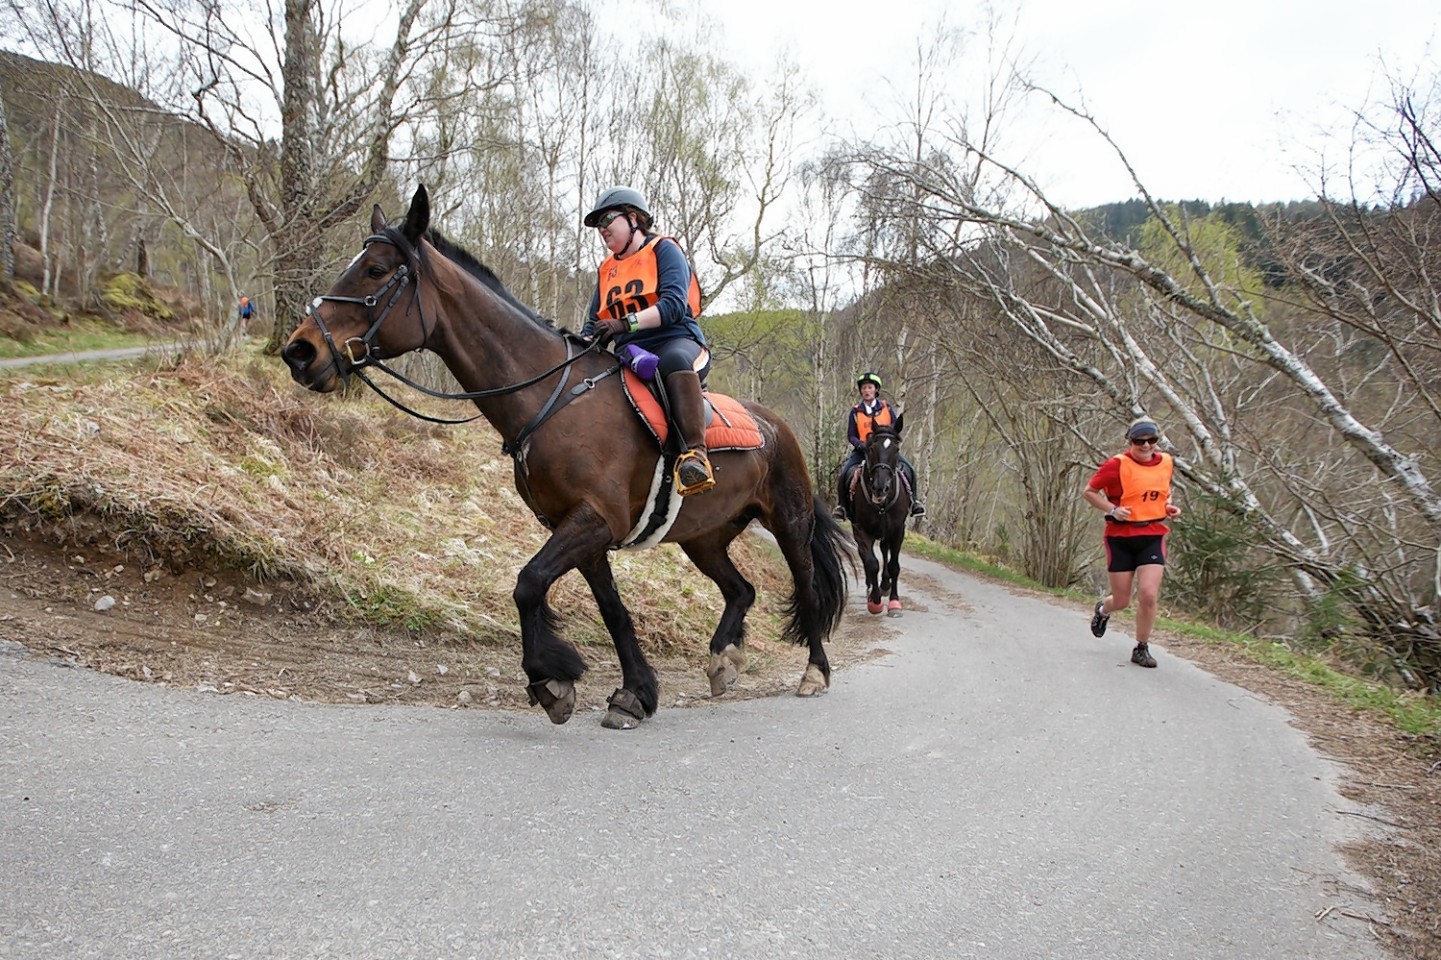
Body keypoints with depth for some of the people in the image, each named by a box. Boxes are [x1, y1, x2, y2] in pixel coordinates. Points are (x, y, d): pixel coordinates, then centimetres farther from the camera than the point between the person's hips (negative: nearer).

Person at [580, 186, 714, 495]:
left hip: (677, 344, -6)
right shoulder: (607, 269, 23)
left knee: (674, 360, -42)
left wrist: (625, 323, -26)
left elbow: (673, 306, -13)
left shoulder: (664, 250, 4)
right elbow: (593, 324, 19)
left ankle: (695, 452, -52)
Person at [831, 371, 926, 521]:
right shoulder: (856, 411, 4)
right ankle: (841, 504, -3)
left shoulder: (886, 407, 6)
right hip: (862, 450, 0)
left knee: (908, 469, -18)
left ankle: (914, 500, 0)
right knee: (844, 473, -21)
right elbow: (850, 435, 2)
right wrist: (861, 445, -17)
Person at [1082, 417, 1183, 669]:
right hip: (1121, 537, -3)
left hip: (1153, 537, 3)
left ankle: (1141, 649, 7)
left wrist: (1168, 508, 6)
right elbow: (1089, 492, -3)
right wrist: (1112, 509, -17)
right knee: (1121, 601, 5)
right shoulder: (1117, 465, -10)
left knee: (1149, 595, -13)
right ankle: (1102, 610, 44)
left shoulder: (1165, 462, 6)